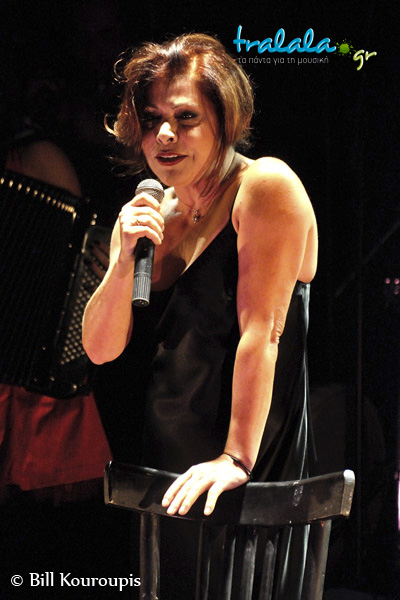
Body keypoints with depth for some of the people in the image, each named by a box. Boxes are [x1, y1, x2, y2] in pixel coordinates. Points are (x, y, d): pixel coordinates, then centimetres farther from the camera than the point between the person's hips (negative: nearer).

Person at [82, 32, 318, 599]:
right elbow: (100, 348, 3)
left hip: (254, 479, -6)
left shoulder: (265, 185, -12)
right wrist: (125, 261, -13)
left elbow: (261, 329, -19)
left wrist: (236, 459, -23)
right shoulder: (147, 216, 9)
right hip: (163, 478, 6)